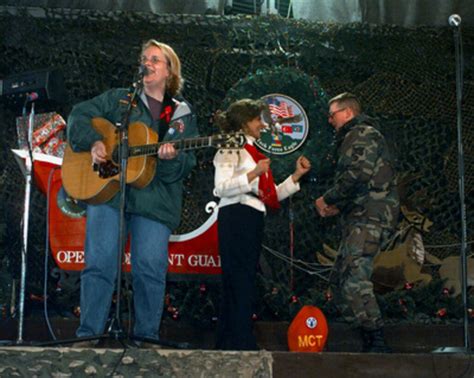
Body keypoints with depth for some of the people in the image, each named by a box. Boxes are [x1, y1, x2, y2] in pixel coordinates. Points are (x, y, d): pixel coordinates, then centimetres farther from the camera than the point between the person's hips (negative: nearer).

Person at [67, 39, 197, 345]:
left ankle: (146, 338, 6)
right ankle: (88, 335, 1)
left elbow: (186, 167, 6)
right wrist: (93, 142, -8)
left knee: (150, 269, -6)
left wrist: (171, 158, -17)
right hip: (106, 190, 0)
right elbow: (80, 115, 10)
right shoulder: (119, 99, 16)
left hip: (155, 199, 0)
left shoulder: (183, 116, 15)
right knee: (100, 263, -6)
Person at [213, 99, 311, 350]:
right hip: (236, 217, -9)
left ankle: (228, 344, 12)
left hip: (253, 221, 9)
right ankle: (242, 343, -12)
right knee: (242, 282, -11)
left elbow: (273, 195, 20)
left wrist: (297, 175, 13)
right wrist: (253, 174, -22)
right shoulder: (231, 148, -2)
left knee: (235, 284, 9)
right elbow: (221, 188, -15)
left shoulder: (253, 152, 24)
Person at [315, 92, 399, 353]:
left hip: (370, 217, -11)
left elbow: (357, 175, -20)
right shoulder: (352, 138, 27)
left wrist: (327, 199, -10)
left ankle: (376, 342, -20)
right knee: (341, 281, 10)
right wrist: (338, 206, 18)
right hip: (360, 217, 11)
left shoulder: (363, 134, -5)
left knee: (354, 278, -20)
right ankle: (371, 341, 12)